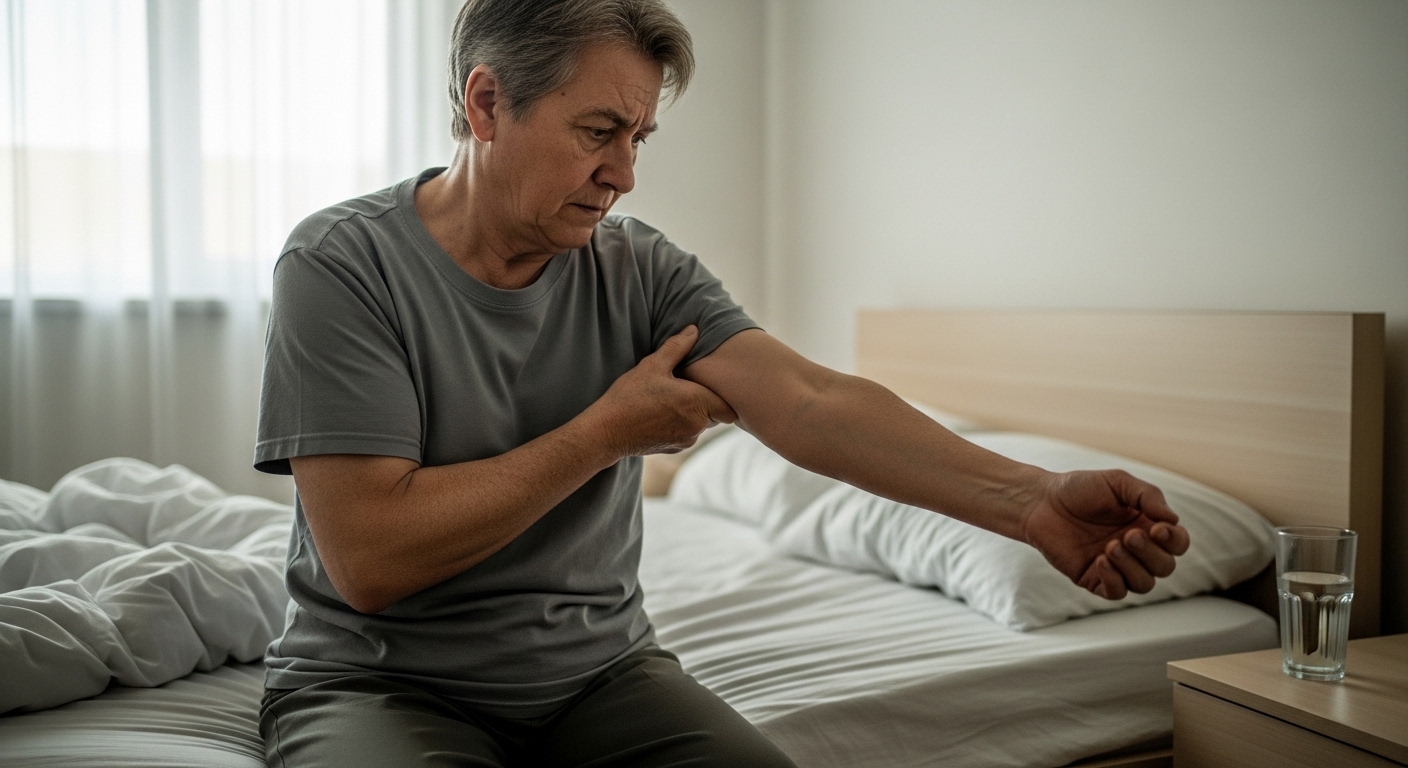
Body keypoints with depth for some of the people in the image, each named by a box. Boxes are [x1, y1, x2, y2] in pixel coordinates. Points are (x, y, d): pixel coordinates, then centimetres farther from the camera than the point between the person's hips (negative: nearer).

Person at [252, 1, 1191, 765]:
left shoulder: (641, 271, -3)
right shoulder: (344, 265, -13)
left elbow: (809, 401, -18)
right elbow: (369, 557, -20)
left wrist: (1029, 498, -32)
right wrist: (606, 432, -16)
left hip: (600, 670, 3)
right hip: (384, 684, -2)